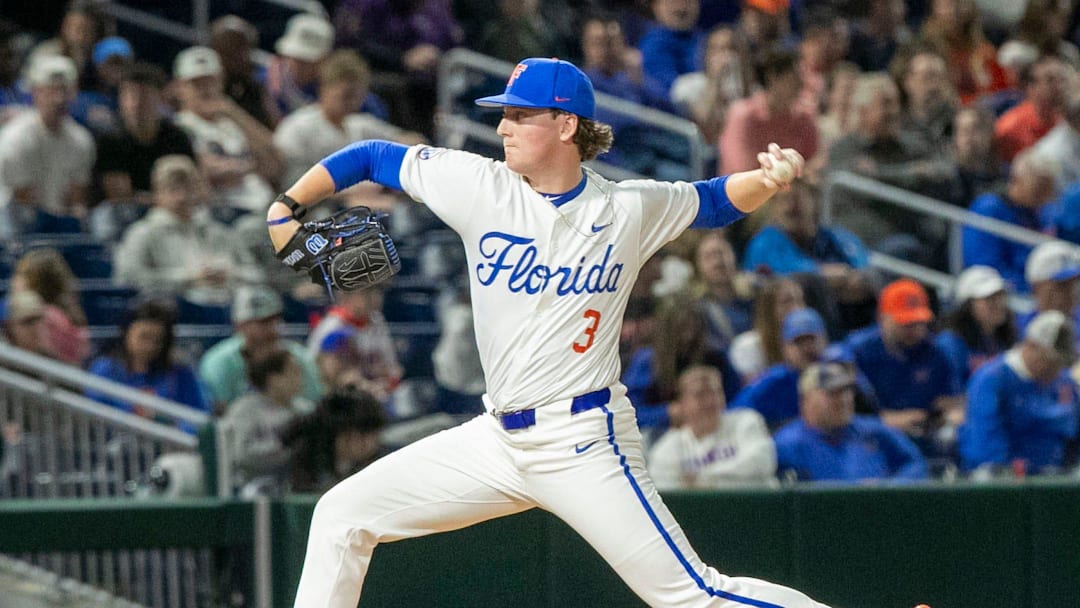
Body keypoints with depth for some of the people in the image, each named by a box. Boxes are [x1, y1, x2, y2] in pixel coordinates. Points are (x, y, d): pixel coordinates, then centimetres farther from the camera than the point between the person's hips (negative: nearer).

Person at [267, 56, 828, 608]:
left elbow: (718, 200, 13)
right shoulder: (479, 186, -1)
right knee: (342, 516, 1)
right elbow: (372, 158, 8)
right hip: (498, 438, 4)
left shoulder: (630, 209, -3)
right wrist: (287, 207, -2)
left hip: (586, 445, -4)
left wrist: (771, 179, -7)